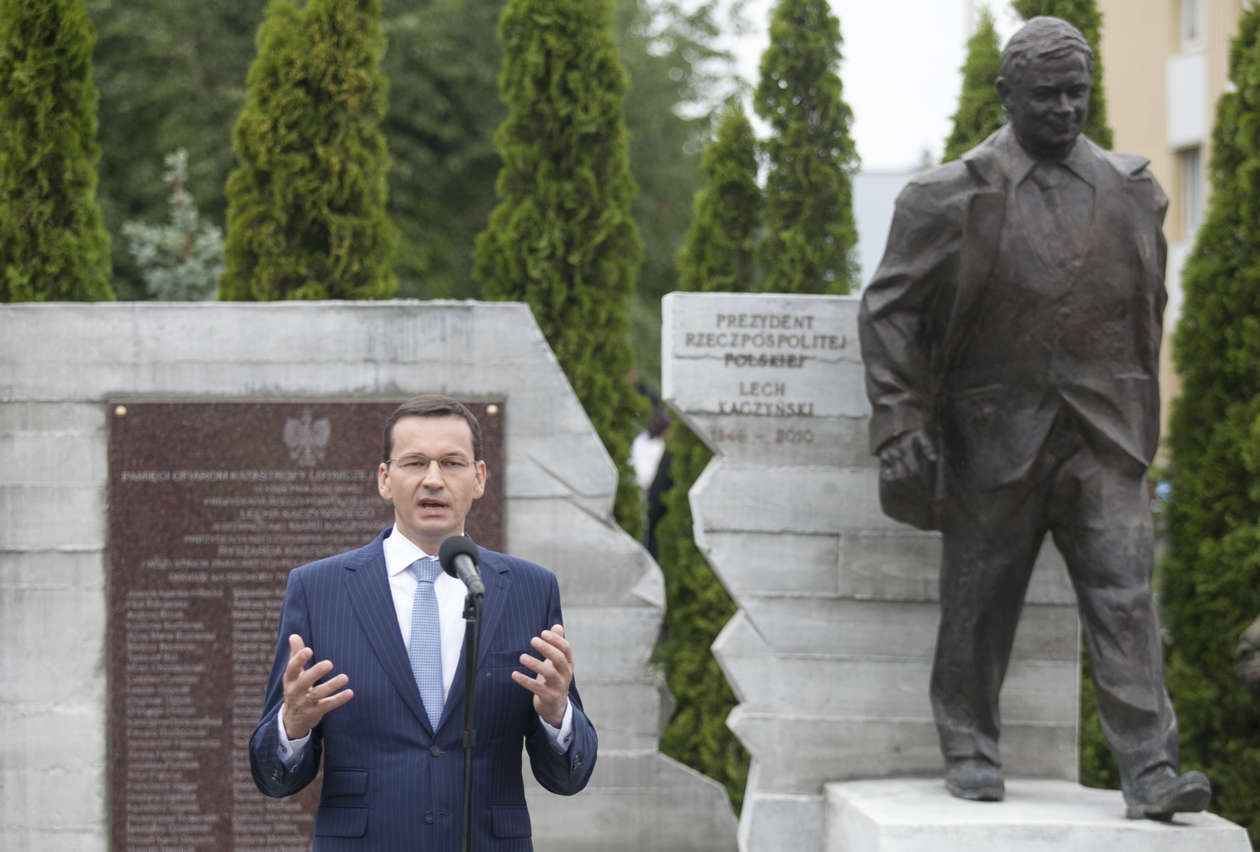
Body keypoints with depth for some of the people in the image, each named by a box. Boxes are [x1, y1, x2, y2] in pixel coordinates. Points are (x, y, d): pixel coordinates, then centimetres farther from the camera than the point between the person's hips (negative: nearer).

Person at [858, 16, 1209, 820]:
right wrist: (899, 425, -8)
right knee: (978, 606, 8)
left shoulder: (1131, 192, 8)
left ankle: (1151, 775, -12)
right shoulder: (952, 197, -1)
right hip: (994, 439, -1)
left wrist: (1139, 417, 15)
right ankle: (971, 752, 23)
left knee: (1126, 599, -8)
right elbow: (889, 309, -1)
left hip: (1103, 440, 2)